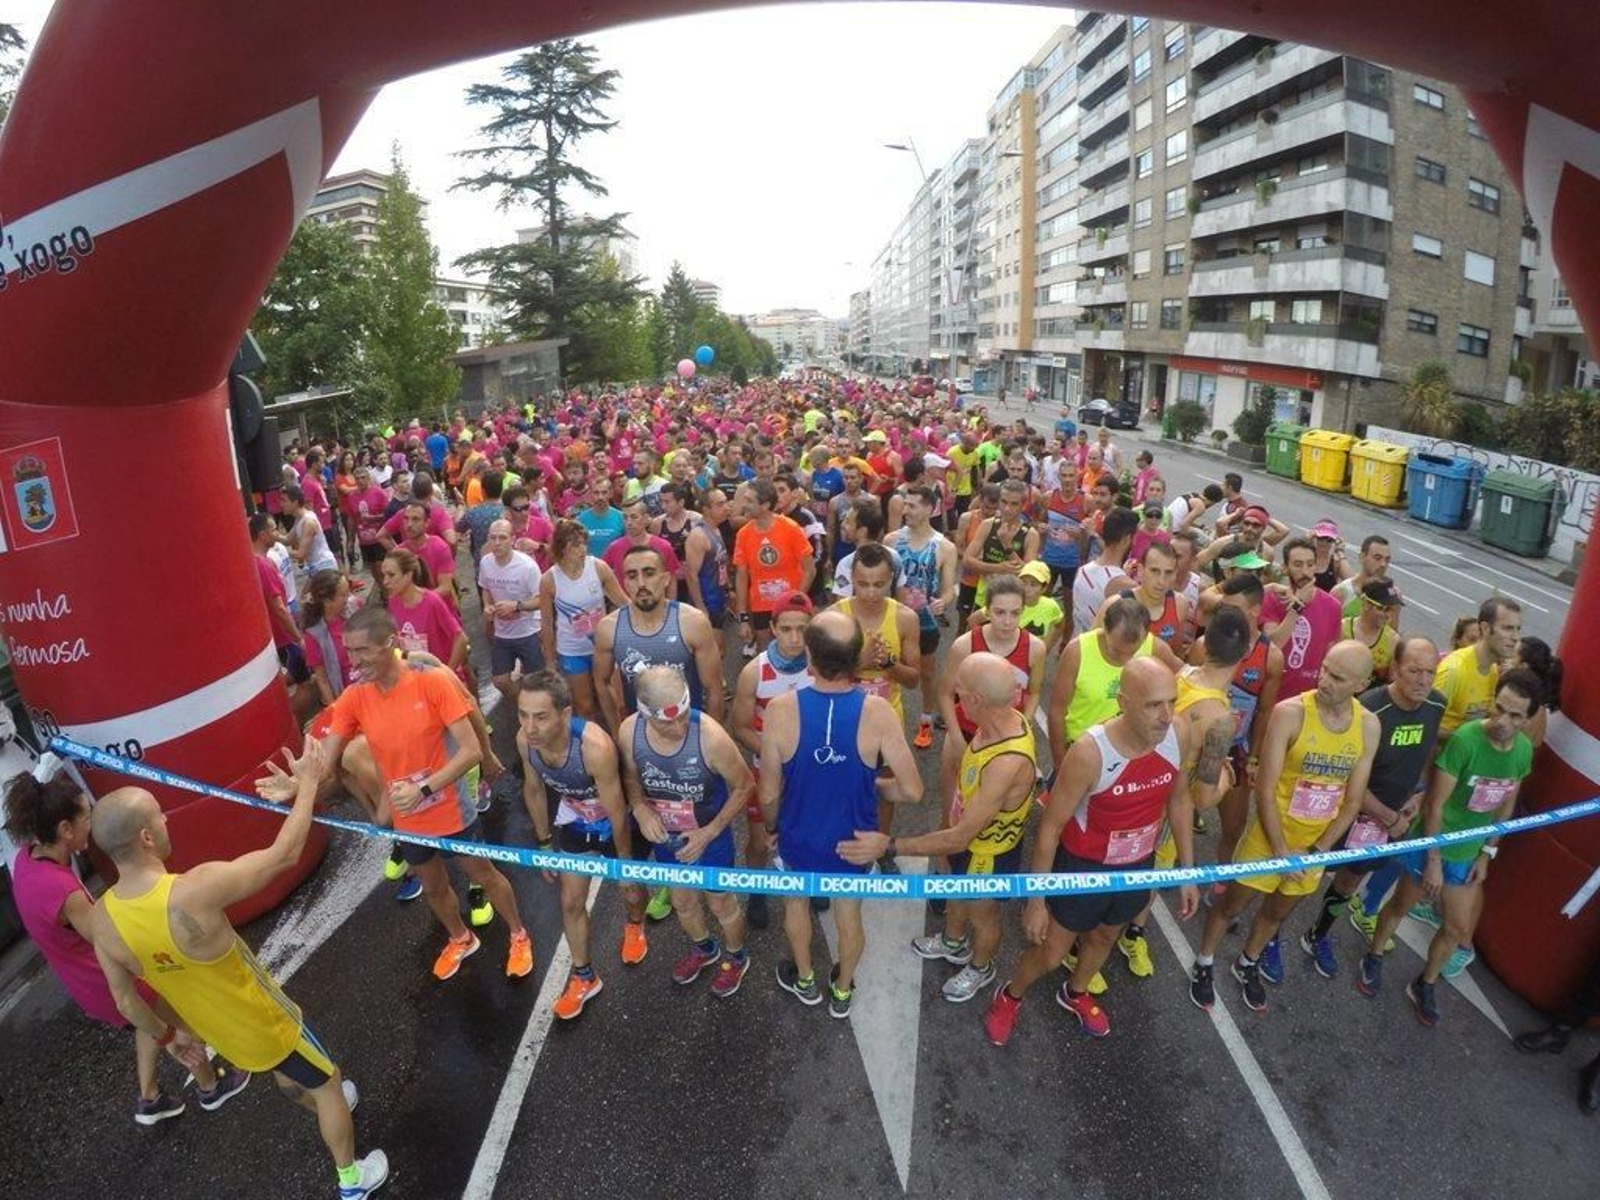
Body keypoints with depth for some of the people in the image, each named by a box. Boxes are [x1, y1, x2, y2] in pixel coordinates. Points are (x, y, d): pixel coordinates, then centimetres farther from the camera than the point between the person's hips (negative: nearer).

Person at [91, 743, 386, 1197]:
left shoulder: (103, 919, -17)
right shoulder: (195, 891, -41)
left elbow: (126, 999, -2)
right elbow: (285, 854, -29)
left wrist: (166, 1036, 16)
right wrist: (307, 784, -19)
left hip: (217, 1031, 6)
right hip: (264, 1024, -6)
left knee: (286, 1072, 36)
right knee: (326, 1083, 21)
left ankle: (327, 1110, 63)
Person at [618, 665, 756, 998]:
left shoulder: (710, 736, -36)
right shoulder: (628, 732, -25)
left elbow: (744, 786, -19)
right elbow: (630, 776, -3)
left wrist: (708, 833, -20)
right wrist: (640, 808, -22)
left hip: (710, 836, -4)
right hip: (664, 836, 4)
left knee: (721, 902, 21)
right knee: (682, 900, 27)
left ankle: (736, 957, 52)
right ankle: (704, 949, 59)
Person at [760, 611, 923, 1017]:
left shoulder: (780, 709, -27)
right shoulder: (878, 712, -27)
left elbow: (769, 794, -15)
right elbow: (912, 792, -21)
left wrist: (770, 827, 6)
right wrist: (873, 785, 0)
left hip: (800, 837, 0)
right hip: (854, 841, 0)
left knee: (796, 900, 31)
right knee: (849, 913, 28)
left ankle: (805, 981, 55)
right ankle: (842, 992, 53)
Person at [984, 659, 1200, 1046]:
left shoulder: (1178, 737, -20)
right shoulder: (1090, 752, -35)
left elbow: (1179, 801, 2)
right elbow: (1050, 827, -22)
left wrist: (1187, 872, 7)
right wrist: (1036, 900, -15)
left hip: (1138, 866, 5)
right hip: (1082, 867, -5)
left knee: (1104, 938, 30)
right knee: (1051, 953, 14)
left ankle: (1076, 994, 60)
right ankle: (1009, 996, 47)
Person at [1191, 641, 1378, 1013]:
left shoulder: (1369, 726, -10)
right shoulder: (1290, 713, -23)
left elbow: (1353, 801, -4)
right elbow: (1265, 789, -20)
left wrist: (1318, 851, -10)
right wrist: (1281, 851, -18)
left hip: (1316, 845, 4)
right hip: (1270, 837, -4)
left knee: (1277, 912, 24)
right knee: (1232, 905, 13)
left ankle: (1247, 965, 49)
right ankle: (1203, 966, 37)